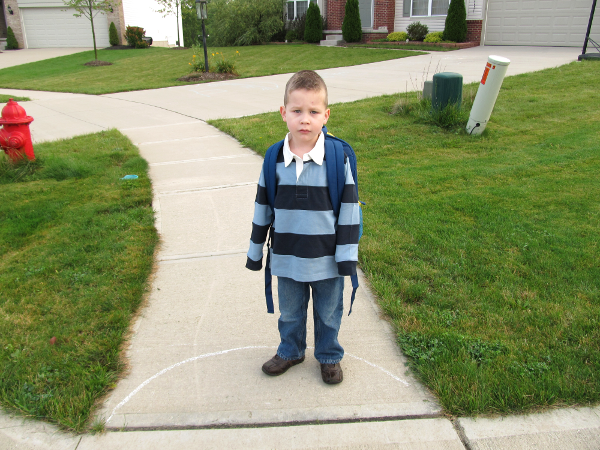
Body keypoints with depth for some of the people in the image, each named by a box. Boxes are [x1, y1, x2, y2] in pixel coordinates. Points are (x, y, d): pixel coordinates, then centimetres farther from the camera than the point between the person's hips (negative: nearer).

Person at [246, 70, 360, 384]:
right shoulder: (275, 158, -6)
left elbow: (348, 207, -9)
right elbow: (263, 206, 3)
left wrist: (347, 255, -8)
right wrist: (255, 250, 8)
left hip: (326, 256, -2)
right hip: (286, 256, 2)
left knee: (328, 312, 18)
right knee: (290, 311, 21)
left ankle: (329, 356, 42)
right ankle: (290, 350, 47)